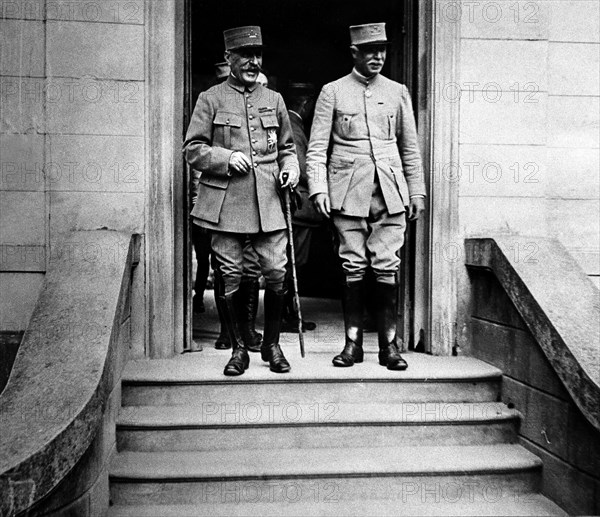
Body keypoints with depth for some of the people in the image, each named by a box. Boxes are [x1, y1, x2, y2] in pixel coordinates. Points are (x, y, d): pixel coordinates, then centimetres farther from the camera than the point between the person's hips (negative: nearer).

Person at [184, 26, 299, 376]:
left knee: (277, 275, -1)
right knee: (229, 278, 3)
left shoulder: (274, 100, 14)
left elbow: (287, 147, 22)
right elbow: (193, 149, 3)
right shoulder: (211, 99, 5)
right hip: (225, 204, -2)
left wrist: (290, 168, 1)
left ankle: (272, 344, 18)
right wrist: (226, 158, -13)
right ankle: (238, 349, 17)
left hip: (268, 203, 2)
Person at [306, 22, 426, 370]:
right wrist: (318, 189, -9)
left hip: (390, 192, 2)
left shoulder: (398, 92, 12)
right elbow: (317, 147, 2)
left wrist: (417, 192, 9)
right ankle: (353, 342, 11)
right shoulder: (332, 92, 5)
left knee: (388, 267, 0)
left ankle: (390, 344, 7)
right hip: (348, 193, -1)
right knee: (353, 267, 2)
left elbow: (411, 149, 13)